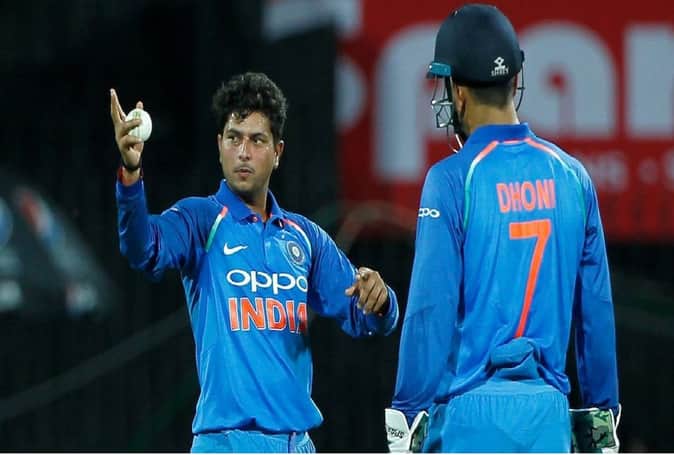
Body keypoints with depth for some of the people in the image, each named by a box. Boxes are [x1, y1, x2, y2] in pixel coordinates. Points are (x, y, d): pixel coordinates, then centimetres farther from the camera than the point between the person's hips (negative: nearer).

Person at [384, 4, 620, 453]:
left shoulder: (453, 179, -8)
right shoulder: (570, 176, 7)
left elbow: (432, 307, -10)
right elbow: (596, 307, 10)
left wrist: (406, 413, -5)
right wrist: (603, 406, 18)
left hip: (471, 412, -4)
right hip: (548, 412, 4)